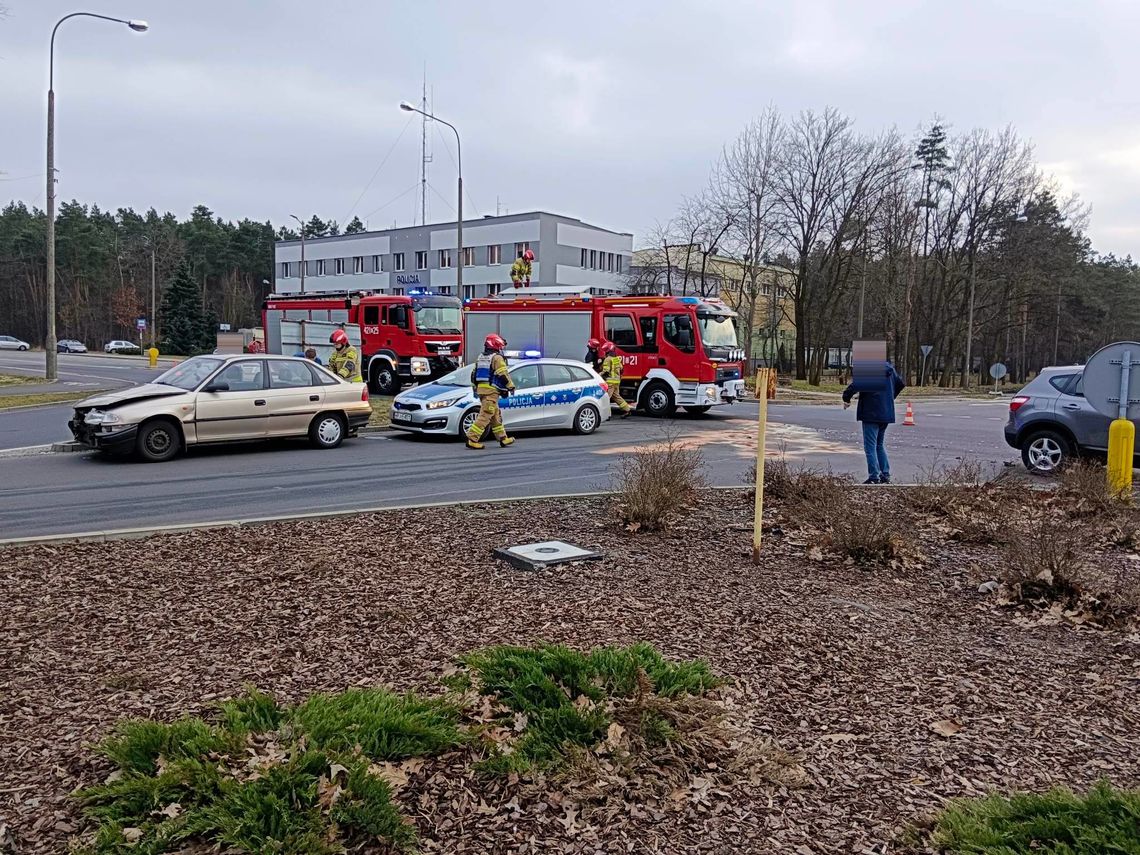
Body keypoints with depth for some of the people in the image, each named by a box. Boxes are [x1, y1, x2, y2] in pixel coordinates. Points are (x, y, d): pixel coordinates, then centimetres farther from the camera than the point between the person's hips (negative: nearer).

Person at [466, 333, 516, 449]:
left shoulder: (481, 357, 18)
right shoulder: (497, 358, -8)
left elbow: (473, 374, 21)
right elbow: (503, 375, -12)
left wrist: (475, 388, 29)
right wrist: (511, 386, 0)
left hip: (481, 389, 9)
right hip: (491, 391, -9)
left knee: (496, 415, 16)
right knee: (485, 415, -10)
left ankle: (503, 438, 23)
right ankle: (472, 439, -15)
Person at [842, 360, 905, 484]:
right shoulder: (889, 368, 8)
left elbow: (856, 386, -29)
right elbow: (901, 383, 21)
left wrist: (846, 398, -11)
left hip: (871, 414, -8)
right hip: (886, 414, 8)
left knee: (870, 447, -1)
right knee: (880, 445, 19)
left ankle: (874, 477, -2)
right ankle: (885, 475, 18)